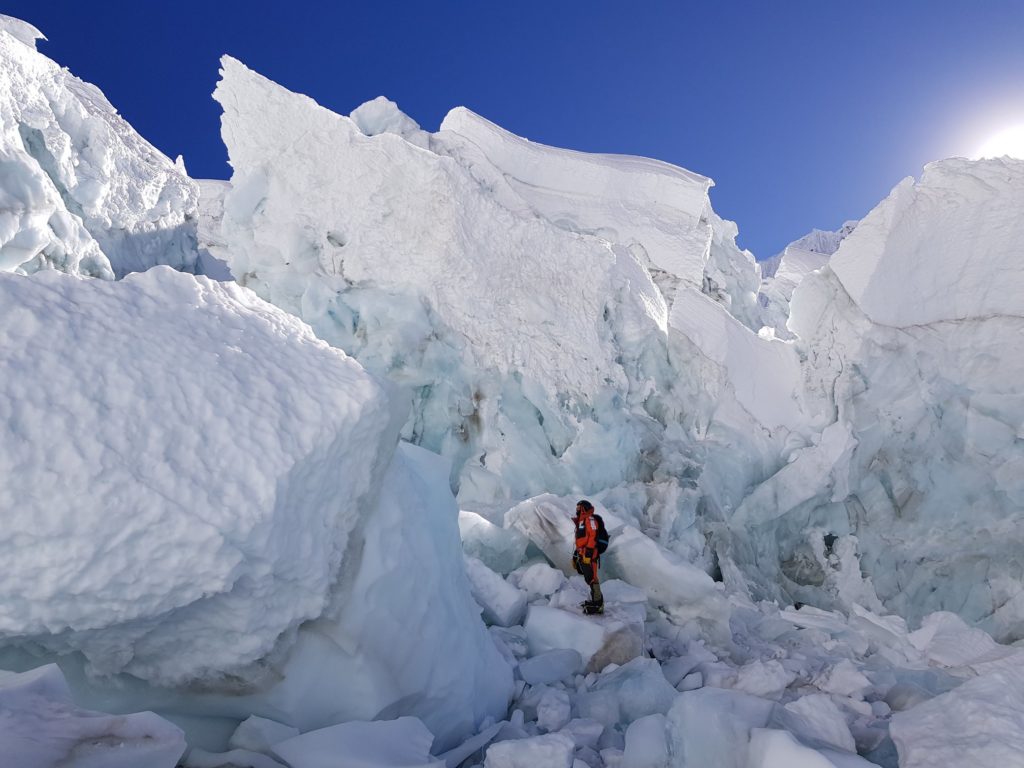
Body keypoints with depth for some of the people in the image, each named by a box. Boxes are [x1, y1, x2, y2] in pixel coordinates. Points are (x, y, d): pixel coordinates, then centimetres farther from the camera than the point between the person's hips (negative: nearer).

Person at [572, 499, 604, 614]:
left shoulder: (590, 519, -8)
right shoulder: (580, 521, 23)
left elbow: (593, 536, -19)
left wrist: (588, 553, -24)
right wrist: (575, 555, 25)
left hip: (589, 554, -10)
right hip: (582, 555, 10)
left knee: (592, 578, -11)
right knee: (589, 579, 14)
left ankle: (598, 604, -8)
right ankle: (595, 600, 22)